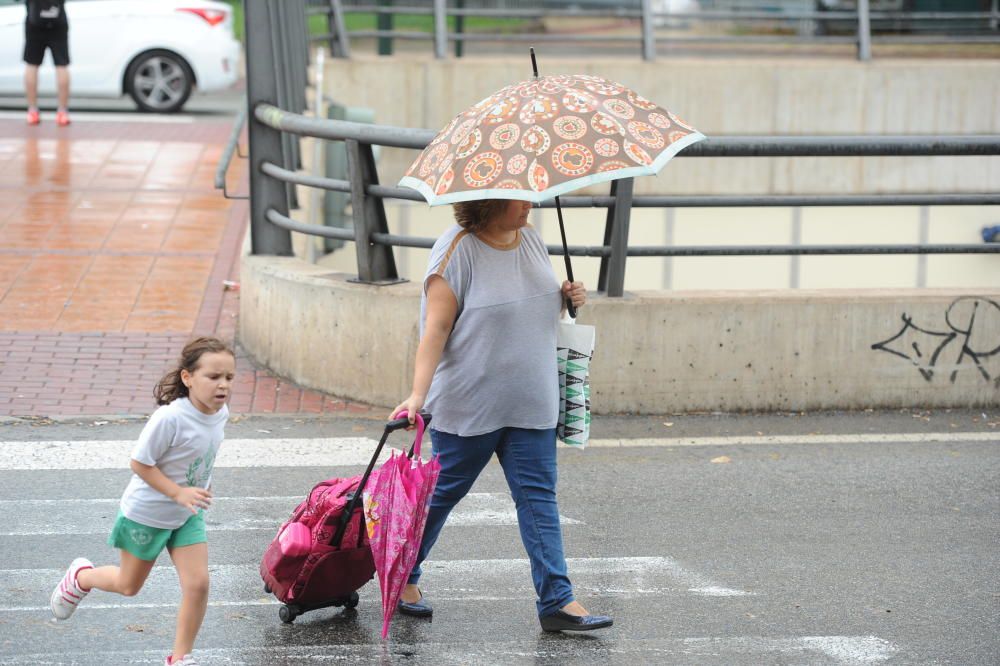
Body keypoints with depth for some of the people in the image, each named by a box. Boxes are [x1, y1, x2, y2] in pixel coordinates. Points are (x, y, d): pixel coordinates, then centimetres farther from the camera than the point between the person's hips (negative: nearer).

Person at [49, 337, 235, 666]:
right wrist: (178, 493, -30)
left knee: (198, 584, -6)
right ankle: (81, 577, 47)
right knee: (128, 586, 16)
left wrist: (203, 487, 7)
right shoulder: (170, 418, -33)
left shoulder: (220, 413, -10)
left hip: (187, 515, 5)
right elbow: (139, 463, -25)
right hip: (145, 514, -5)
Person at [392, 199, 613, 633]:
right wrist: (418, 394, -25)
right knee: (442, 492, 8)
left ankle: (557, 602, -2)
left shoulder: (530, 240, 8)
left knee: (539, 496, 0)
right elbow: (436, 328, -17)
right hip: (467, 402, -6)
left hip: (530, 403, 6)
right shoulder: (457, 250, -13)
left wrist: (566, 298, 2)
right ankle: (402, 578, 27)